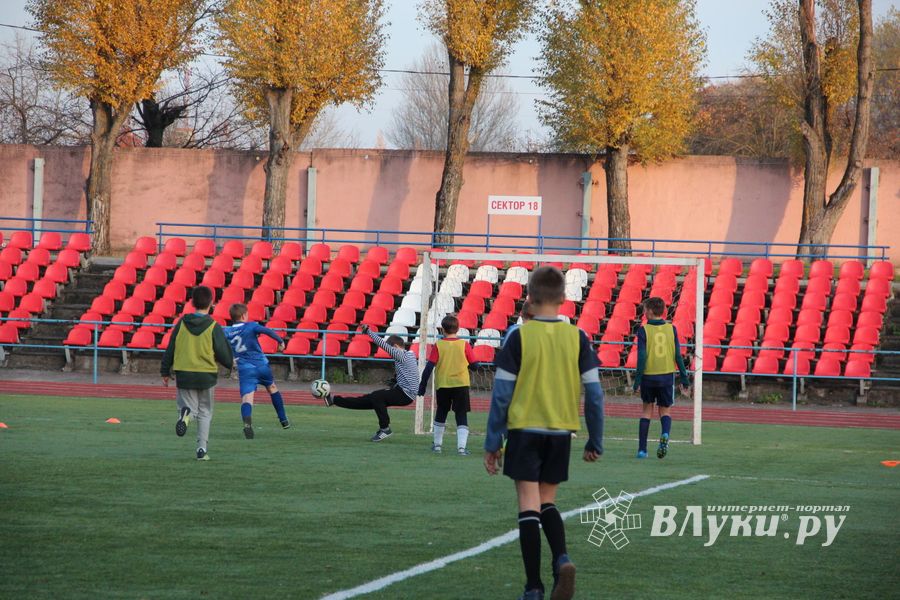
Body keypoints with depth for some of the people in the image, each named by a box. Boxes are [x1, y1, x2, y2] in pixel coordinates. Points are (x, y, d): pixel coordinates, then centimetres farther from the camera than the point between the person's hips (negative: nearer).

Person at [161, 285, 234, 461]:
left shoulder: (182, 324, -1)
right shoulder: (214, 327, -8)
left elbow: (170, 349, 3)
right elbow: (223, 353, -5)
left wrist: (165, 372, 12)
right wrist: (230, 362, 19)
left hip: (184, 374, 1)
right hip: (207, 374, -1)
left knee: (188, 406, 12)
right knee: (205, 413, 12)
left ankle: (185, 413, -26)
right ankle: (202, 449, 5)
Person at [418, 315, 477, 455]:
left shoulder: (438, 346, -5)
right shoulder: (464, 345, -5)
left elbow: (429, 366, -8)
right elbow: (474, 364, -2)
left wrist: (422, 385, -3)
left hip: (442, 385, 1)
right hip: (461, 385, -1)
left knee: (441, 414, 19)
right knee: (461, 417, 2)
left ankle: (437, 444, 26)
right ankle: (461, 446, -12)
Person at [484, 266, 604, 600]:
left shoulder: (520, 337, -7)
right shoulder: (577, 338, -1)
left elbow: (502, 393, -6)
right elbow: (594, 393, 0)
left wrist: (493, 443, 1)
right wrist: (595, 443, 10)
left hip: (524, 430, -3)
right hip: (561, 433, 3)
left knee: (529, 505, 0)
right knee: (547, 502, 17)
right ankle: (561, 559, -9)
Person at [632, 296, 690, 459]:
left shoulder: (644, 330, -6)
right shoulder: (671, 329, 2)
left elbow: (642, 357, -11)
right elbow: (678, 356, 1)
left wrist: (637, 380, -8)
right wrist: (684, 378, 7)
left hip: (649, 376, -1)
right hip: (667, 375, 1)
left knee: (647, 409, 12)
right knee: (665, 411, 11)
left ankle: (642, 448, 10)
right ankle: (665, 435, -20)